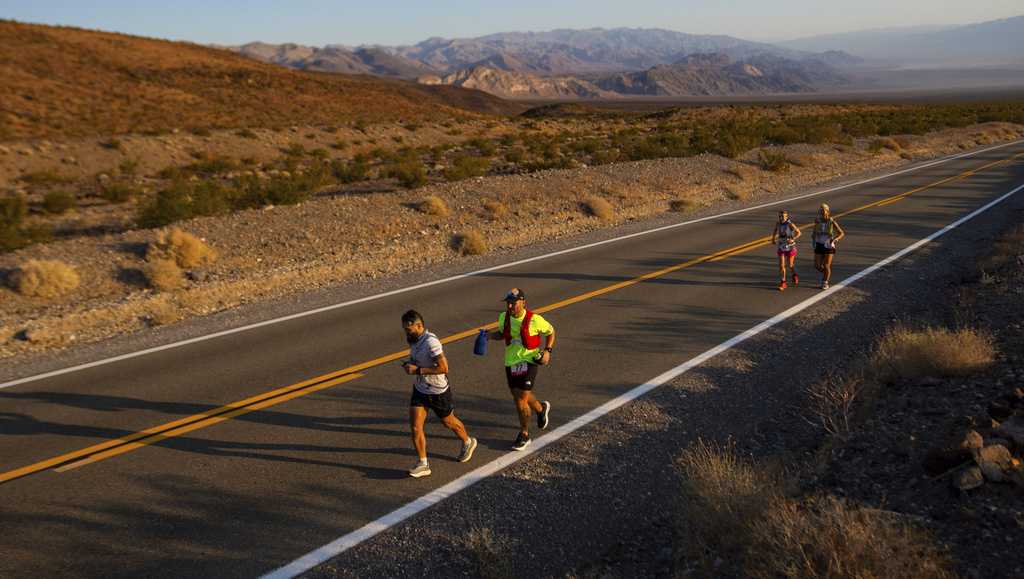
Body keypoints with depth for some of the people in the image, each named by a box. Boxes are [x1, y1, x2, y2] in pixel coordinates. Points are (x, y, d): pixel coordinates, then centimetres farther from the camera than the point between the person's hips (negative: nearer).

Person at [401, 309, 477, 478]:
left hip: (438, 392, -7)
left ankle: (468, 443, 44)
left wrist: (418, 370, -30)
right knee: (415, 426, -4)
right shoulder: (415, 339, -1)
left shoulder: (431, 342, -29)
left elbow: (444, 368, -32)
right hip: (419, 389, 7)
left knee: (449, 422, 16)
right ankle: (423, 465, 4)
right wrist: (410, 364, -1)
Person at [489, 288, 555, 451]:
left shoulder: (534, 320, -17)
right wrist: (488, 335, -3)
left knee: (520, 400, -8)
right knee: (518, 396, 19)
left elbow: (550, 332, 1)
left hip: (528, 361, -6)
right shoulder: (503, 317, -3)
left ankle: (524, 435, 12)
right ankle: (541, 408, 50)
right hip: (510, 362, 6)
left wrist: (547, 350, -12)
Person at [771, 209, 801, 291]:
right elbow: (774, 230, 17)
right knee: (781, 265, -4)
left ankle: (795, 275, 42)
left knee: (790, 265, 10)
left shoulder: (790, 224, -18)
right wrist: (773, 239, 6)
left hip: (790, 247, -3)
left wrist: (793, 239, -29)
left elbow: (799, 233, -14)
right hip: (781, 247, 3)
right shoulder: (778, 224, -5)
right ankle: (783, 283, 4)